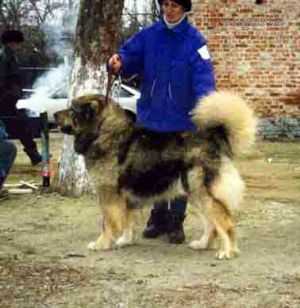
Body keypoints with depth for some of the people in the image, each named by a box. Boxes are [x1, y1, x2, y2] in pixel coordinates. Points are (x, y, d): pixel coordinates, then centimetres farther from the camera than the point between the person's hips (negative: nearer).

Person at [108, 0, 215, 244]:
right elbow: (131, 55, 0)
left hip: (181, 118, -3)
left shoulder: (194, 40, -9)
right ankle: (158, 218, 23)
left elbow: (203, 75, -17)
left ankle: (176, 222, 15)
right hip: (151, 115, 4)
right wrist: (119, 61, -24)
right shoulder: (149, 35, 3)